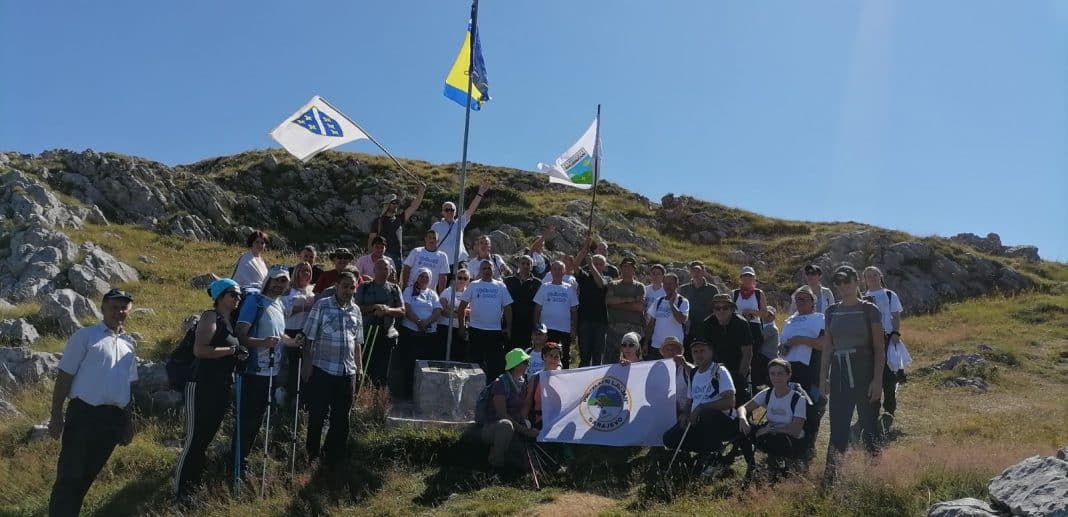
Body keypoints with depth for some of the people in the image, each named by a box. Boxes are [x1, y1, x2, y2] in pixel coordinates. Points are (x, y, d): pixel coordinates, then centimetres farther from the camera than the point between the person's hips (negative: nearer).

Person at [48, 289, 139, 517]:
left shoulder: (130, 344, 15)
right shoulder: (86, 335, -1)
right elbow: (64, 376, -3)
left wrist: (128, 422, 19)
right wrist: (56, 415, -8)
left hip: (114, 418, 5)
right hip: (85, 413, -5)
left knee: (88, 474, 13)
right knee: (70, 474, -3)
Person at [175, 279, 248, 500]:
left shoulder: (231, 320, 14)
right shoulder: (210, 317, -10)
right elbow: (199, 350, -22)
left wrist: (239, 355, 8)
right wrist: (232, 350, -19)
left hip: (223, 388, 8)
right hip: (202, 386, -8)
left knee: (207, 437, 15)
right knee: (195, 438, -4)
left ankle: (194, 483, 27)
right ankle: (181, 489, 4)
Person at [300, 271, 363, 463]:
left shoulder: (356, 310, 11)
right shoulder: (322, 305, -4)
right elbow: (309, 337, -5)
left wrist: (359, 367, 14)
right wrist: (307, 363, -9)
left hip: (348, 371, 5)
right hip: (322, 369, -5)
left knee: (342, 415, 11)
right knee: (317, 414, 3)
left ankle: (334, 454, 25)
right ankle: (312, 453, 19)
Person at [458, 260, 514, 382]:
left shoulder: (500, 286, 7)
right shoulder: (473, 286, 4)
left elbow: (507, 308, 7)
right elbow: (462, 307, 5)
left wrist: (508, 328, 0)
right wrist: (462, 326, -1)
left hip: (496, 331, 1)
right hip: (476, 330, -1)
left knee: (496, 363, 3)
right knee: (476, 361, 6)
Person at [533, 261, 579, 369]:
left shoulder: (569, 289, 6)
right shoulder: (544, 287, 4)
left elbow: (574, 310, 8)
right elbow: (537, 309, 5)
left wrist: (574, 328, 2)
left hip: (565, 329, 1)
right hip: (547, 328, -1)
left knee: (565, 357, 9)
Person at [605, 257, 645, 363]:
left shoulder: (639, 287, 10)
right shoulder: (613, 285, 16)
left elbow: (640, 306, -5)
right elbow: (608, 300, -2)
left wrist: (619, 303, -3)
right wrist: (628, 299, -5)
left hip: (633, 329, -2)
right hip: (614, 328, 2)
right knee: (609, 360, -2)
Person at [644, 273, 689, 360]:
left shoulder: (683, 302, -3)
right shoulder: (658, 301, 12)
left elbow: (682, 320, -20)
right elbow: (651, 323, 14)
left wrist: (671, 303, -15)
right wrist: (646, 342, 9)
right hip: (655, 346, 4)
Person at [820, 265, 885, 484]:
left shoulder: (869, 310, -2)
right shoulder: (832, 311, 10)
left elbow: (879, 348, -4)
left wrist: (877, 379, -11)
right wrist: (823, 377, 6)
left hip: (864, 375, -3)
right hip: (839, 376, 4)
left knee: (869, 427, 4)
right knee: (837, 429, 1)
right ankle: (831, 478, 0)